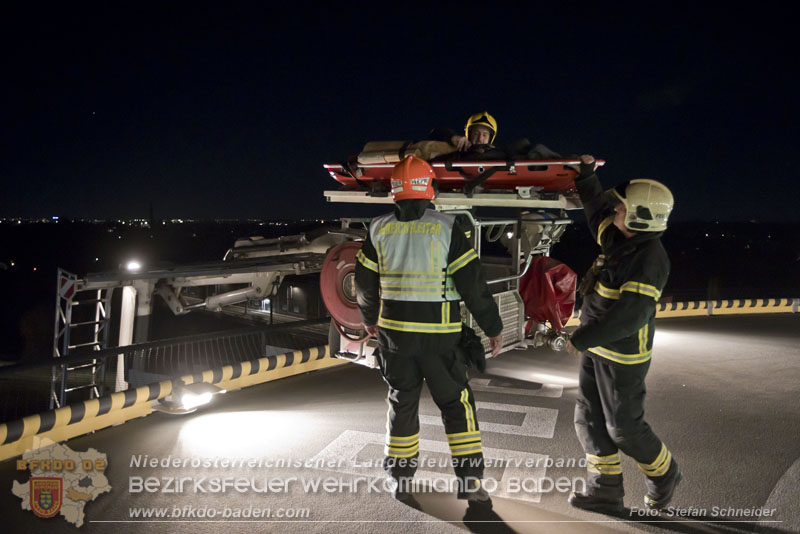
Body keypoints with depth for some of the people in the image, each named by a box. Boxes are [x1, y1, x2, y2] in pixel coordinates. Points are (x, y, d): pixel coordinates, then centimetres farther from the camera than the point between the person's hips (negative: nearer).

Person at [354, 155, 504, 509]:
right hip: (438, 334, -3)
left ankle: (401, 480, 25)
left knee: (402, 402, 16)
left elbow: (365, 284, 8)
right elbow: (472, 282, -9)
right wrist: (493, 327, 0)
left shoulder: (379, 229, 1)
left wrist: (370, 319, 26)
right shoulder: (446, 227, -9)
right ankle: (470, 482, 12)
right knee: (457, 403, 9)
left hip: (393, 332, 3)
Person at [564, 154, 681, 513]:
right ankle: (606, 490, 25)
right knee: (590, 419, 11)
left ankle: (664, 475, 35)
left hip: (623, 355, -9)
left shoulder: (650, 260, -24)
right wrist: (585, 168, 10)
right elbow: (594, 203, 20)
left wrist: (581, 339, -24)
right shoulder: (618, 237, 2)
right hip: (597, 347, 9)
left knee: (624, 426, 7)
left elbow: (629, 316, -29)